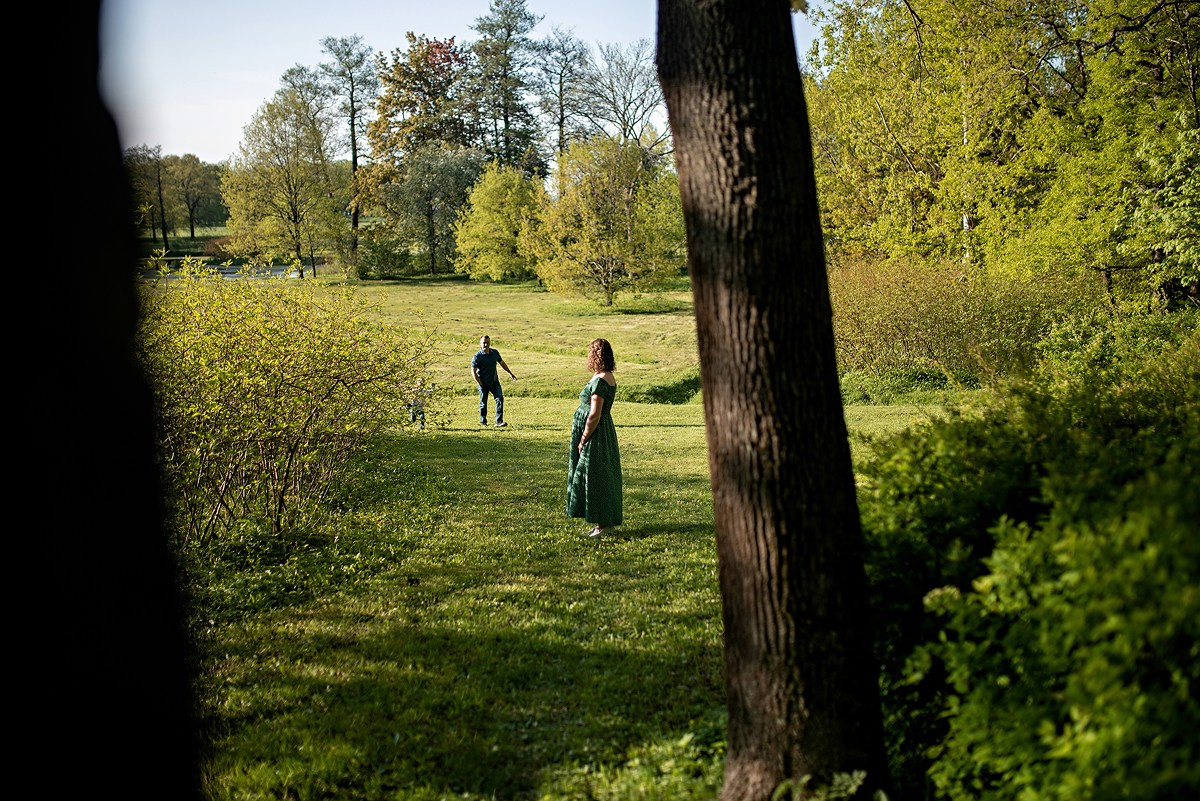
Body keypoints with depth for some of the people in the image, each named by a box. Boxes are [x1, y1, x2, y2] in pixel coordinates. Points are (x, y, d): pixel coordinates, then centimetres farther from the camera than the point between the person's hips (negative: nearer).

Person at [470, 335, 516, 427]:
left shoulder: (495, 353, 0)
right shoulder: (477, 357, -14)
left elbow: (502, 363, 16)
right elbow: (473, 371, -11)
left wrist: (510, 373, 20)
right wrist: (479, 383, -16)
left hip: (494, 381, 4)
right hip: (483, 383, -4)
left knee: (500, 399, -10)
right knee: (483, 403, 7)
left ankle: (499, 422, -11)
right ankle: (483, 421, 27)